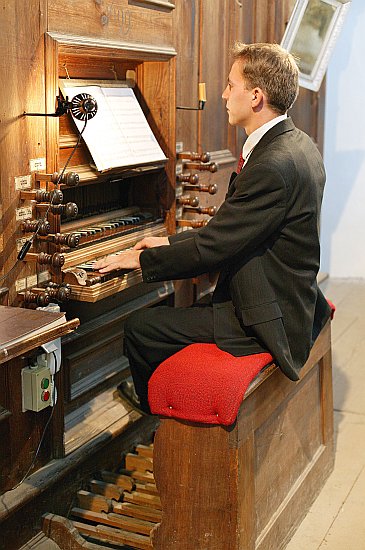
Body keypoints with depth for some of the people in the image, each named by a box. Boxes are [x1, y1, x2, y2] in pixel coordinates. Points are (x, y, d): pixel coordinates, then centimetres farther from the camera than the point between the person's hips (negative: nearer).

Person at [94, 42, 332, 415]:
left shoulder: (272, 165, -26)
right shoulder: (297, 145, 6)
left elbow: (214, 247, -23)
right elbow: (229, 230, 12)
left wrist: (142, 259, -9)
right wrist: (171, 242, 11)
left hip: (266, 323, -10)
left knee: (140, 328, -6)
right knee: (168, 310, 21)